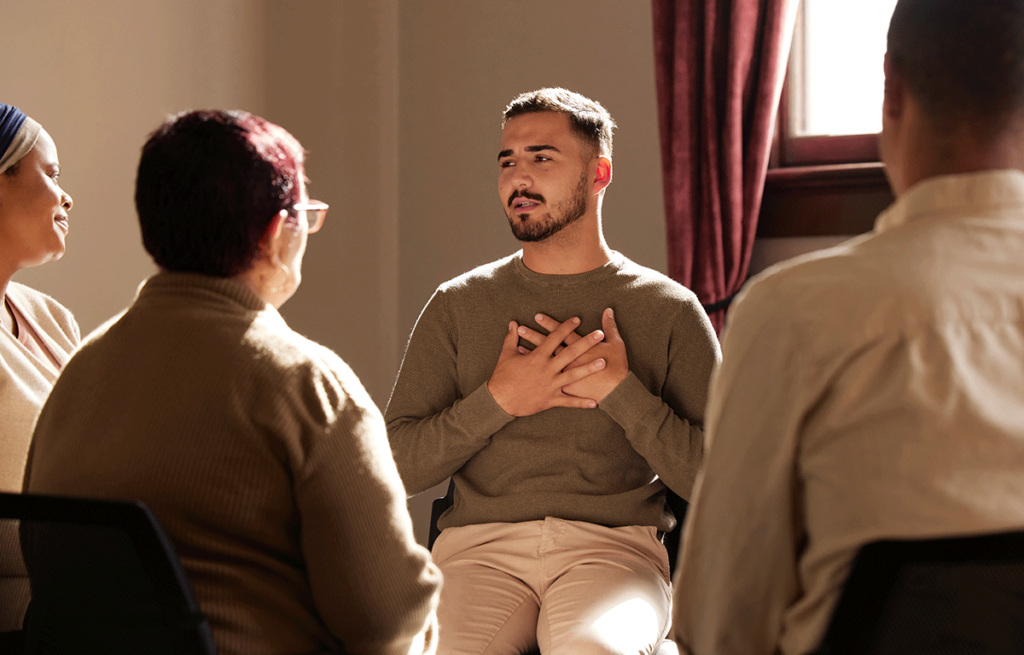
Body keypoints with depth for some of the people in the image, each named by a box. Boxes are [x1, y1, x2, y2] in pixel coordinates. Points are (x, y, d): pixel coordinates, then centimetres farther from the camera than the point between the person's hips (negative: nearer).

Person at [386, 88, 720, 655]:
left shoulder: (669, 310, 9)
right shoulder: (456, 306, 14)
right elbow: (398, 464, 8)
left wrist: (621, 392, -6)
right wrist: (498, 401, -5)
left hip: (613, 544, -1)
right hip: (480, 543, 1)